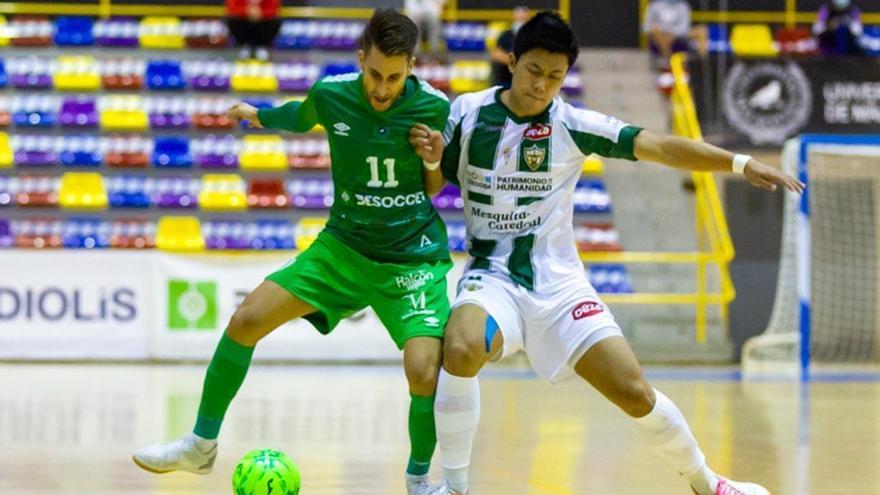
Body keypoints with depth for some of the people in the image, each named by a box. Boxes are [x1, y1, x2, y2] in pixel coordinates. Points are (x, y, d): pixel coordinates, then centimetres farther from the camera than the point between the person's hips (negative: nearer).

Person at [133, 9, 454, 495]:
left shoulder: (434, 108, -15)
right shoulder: (330, 95, -10)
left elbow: (434, 189, 1)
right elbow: (298, 118, 17)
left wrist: (435, 164, -21)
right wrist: (255, 114, 34)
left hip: (413, 258, -3)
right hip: (343, 246, 3)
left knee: (424, 373, -23)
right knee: (247, 319, -7)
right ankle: (201, 445, 11)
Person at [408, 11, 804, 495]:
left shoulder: (572, 125, -7)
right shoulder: (467, 112, -3)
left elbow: (659, 146, -14)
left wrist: (740, 163, -25)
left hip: (558, 282, 1)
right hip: (492, 276, -1)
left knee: (636, 394, -5)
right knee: (461, 348, -34)